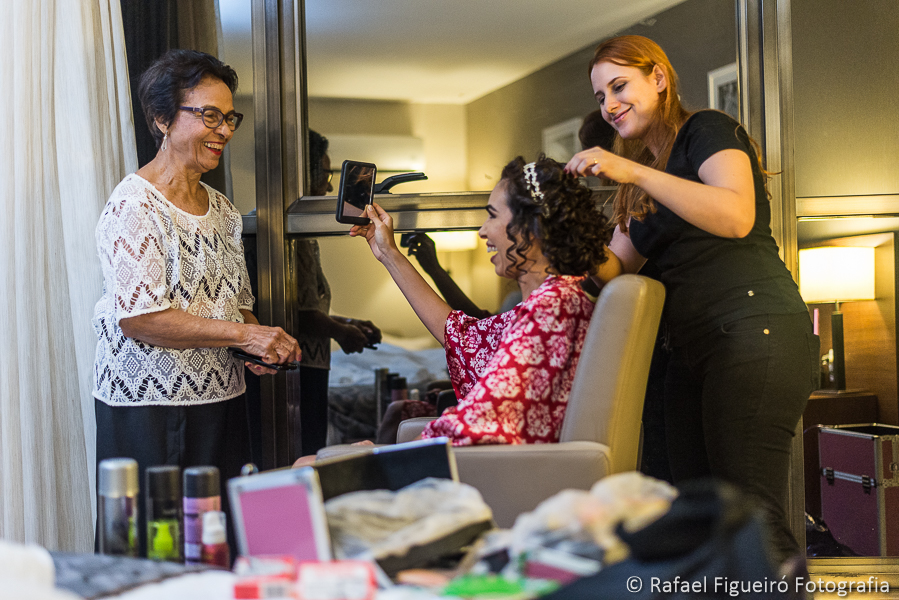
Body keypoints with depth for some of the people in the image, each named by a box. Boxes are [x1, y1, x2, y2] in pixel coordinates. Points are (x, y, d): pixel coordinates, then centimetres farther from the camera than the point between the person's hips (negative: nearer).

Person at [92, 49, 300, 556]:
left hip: (221, 400, 7)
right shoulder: (135, 205, -11)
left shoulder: (223, 209, 14)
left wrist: (265, 343, 0)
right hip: (150, 408, -7)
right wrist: (243, 335, -19)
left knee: (223, 544, 8)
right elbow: (139, 319, -19)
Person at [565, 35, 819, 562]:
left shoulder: (708, 130, -1)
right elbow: (614, 267, 21)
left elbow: (736, 216, -20)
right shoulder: (643, 185, 22)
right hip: (693, 349, 9)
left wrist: (633, 171, -21)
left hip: (754, 331, -9)